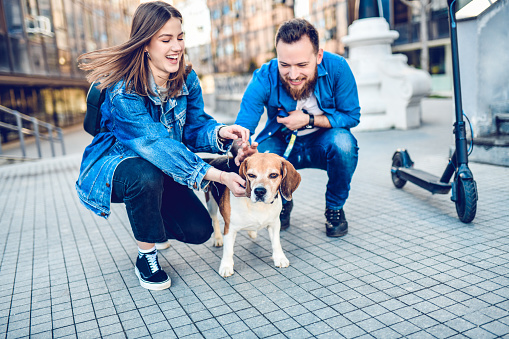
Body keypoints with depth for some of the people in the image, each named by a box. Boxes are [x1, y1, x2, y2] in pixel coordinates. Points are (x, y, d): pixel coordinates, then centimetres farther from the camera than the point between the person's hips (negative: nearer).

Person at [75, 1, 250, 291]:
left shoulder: (187, 79, -9)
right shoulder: (123, 92, -30)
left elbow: (194, 127, -10)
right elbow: (157, 144, -40)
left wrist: (220, 132, -36)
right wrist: (218, 176, -49)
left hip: (161, 169, 5)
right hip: (114, 166, -5)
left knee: (199, 230, -7)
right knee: (145, 175, -41)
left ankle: (151, 224, 28)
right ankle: (146, 256, -14)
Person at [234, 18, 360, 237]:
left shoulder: (337, 68, -22)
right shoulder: (264, 79, -22)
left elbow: (352, 116, -12)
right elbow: (242, 128, -29)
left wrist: (309, 120, -24)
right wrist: (242, 148, -53)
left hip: (322, 145, 0)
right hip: (281, 145, 0)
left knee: (343, 141, -34)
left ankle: (335, 207, -2)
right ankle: (282, 203, 7)